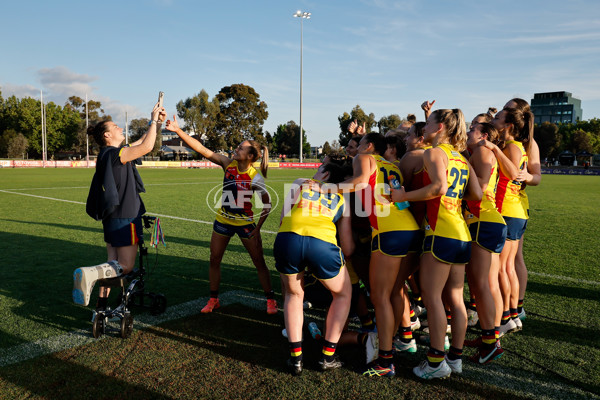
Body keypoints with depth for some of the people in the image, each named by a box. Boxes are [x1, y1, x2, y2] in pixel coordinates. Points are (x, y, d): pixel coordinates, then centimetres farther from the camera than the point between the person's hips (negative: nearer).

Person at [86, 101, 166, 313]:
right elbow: (146, 147, -20)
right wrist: (153, 121, -9)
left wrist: (156, 122, 15)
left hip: (113, 216, 10)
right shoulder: (113, 154, -16)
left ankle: (101, 304, 17)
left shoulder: (112, 153, 13)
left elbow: (141, 142, 20)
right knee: (126, 266, -3)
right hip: (124, 217, -10)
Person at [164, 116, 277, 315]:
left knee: (259, 263, 3)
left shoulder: (255, 177, -17)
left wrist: (257, 228, -15)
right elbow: (201, 149, -12)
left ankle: (270, 300, 18)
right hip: (223, 221, 4)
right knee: (214, 260, 9)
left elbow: (267, 205, -10)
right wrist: (178, 130, -18)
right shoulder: (228, 164, -9)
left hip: (245, 223, -4)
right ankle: (213, 299, 26)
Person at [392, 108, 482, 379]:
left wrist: (405, 196, -14)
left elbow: (439, 187, -20)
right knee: (456, 298, 12)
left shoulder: (434, 152, -4)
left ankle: (437, 361, 2)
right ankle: (456, 357, 20)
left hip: (441, 232, -8)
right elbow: (477, 194, 10)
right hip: (462, 234, 8)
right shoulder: (461, 159, 18)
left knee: (431, 296, -2)